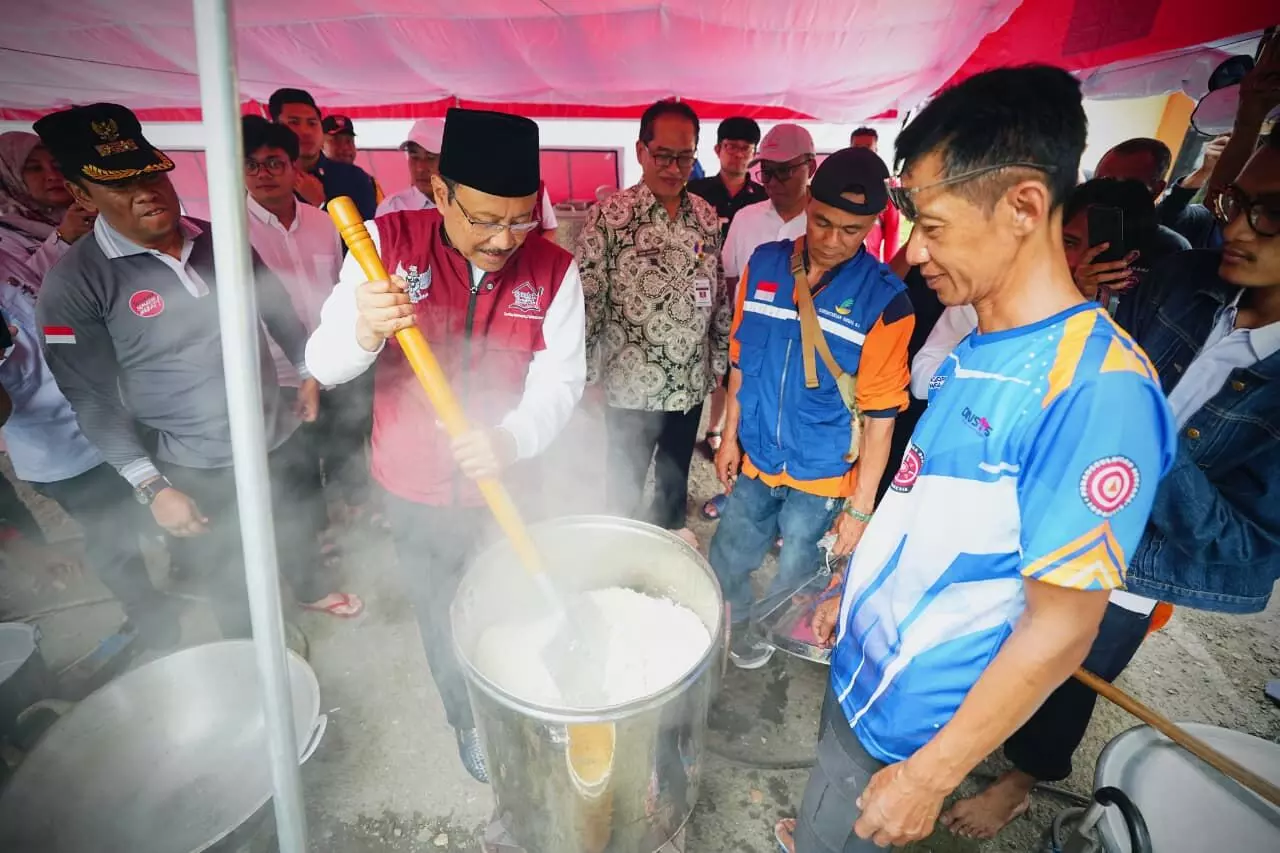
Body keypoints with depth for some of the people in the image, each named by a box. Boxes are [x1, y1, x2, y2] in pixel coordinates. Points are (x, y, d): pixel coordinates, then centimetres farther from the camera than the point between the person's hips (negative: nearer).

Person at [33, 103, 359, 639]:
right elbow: (93, 400, -13)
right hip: (198, 469, -4)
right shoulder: (74, 282, -14)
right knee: (235, 579, 14)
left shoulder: (220, 239, -2)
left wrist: (307, 371, 10)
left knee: (292, 525, 27)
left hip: (276, 437, 4)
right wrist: (152, 488, -17)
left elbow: (278, 309, 12)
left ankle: (312, 591, 57)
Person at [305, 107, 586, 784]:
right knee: (442, 619, 21)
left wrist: (512, 439, -35)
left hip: (509, 488, 0)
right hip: (416, 492, 0)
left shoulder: (554, 270, -11)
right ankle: (468, 721, 52)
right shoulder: (389, 242, -12)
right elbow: (324, 365, -14)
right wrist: (363, 329, -37)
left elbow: (559, 380, -15)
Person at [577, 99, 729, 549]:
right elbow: (587, 298, -11)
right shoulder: (609, 216, -13)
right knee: (626, 476, 15)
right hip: (631, 383, -4)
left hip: (691, 380, 4)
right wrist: (587, 370, -10)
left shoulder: (707, 217, 2)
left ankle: (673, 526, 50)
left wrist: (720, 357, 10)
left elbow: (719, 294, 9)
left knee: (677, 467, 24)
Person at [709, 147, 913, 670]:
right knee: (726, 566, 15)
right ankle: (731, 628, 46)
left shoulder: (884, 300, -13)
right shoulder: (764, 264, -3)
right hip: (756, 459, 3)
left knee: (795, 580, 13)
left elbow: (880, 414, -10)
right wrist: (729, 437, 8)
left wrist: (860, 507, -9)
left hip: (824, 475, -3)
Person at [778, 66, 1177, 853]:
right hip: (864, 663, 7)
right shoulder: (980, 351, -2)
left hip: (909, 712, -6)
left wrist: (930, 775, -17)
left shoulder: (1097, 387, -28)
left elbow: (1062, 627, -24)